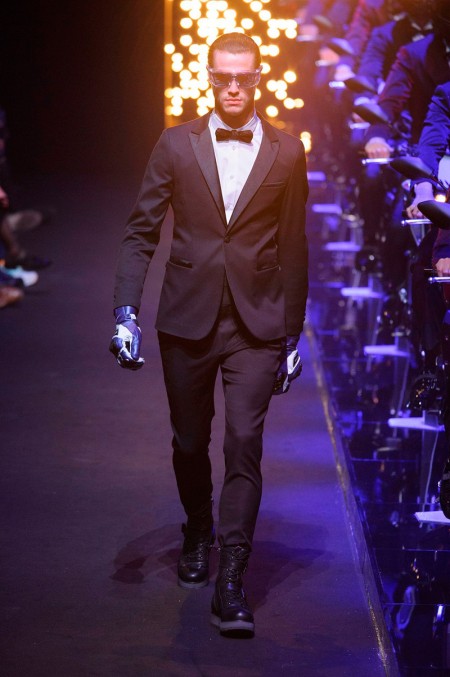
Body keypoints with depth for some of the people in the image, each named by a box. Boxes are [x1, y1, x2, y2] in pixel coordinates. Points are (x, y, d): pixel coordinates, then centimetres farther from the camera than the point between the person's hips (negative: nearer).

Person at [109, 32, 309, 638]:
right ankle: (198, 535, 40)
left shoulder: (286, 152, 3)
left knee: (244, 444, -11)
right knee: (190, 444, 13)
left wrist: (293, 335, 8)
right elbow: (141, 231, 3)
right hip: (187, 320, 1)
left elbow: (293, 247, 7)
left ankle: (231, 580, -8)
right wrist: (126, 311, -8)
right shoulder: (177, 144, 3)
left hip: (256, 325, -1)